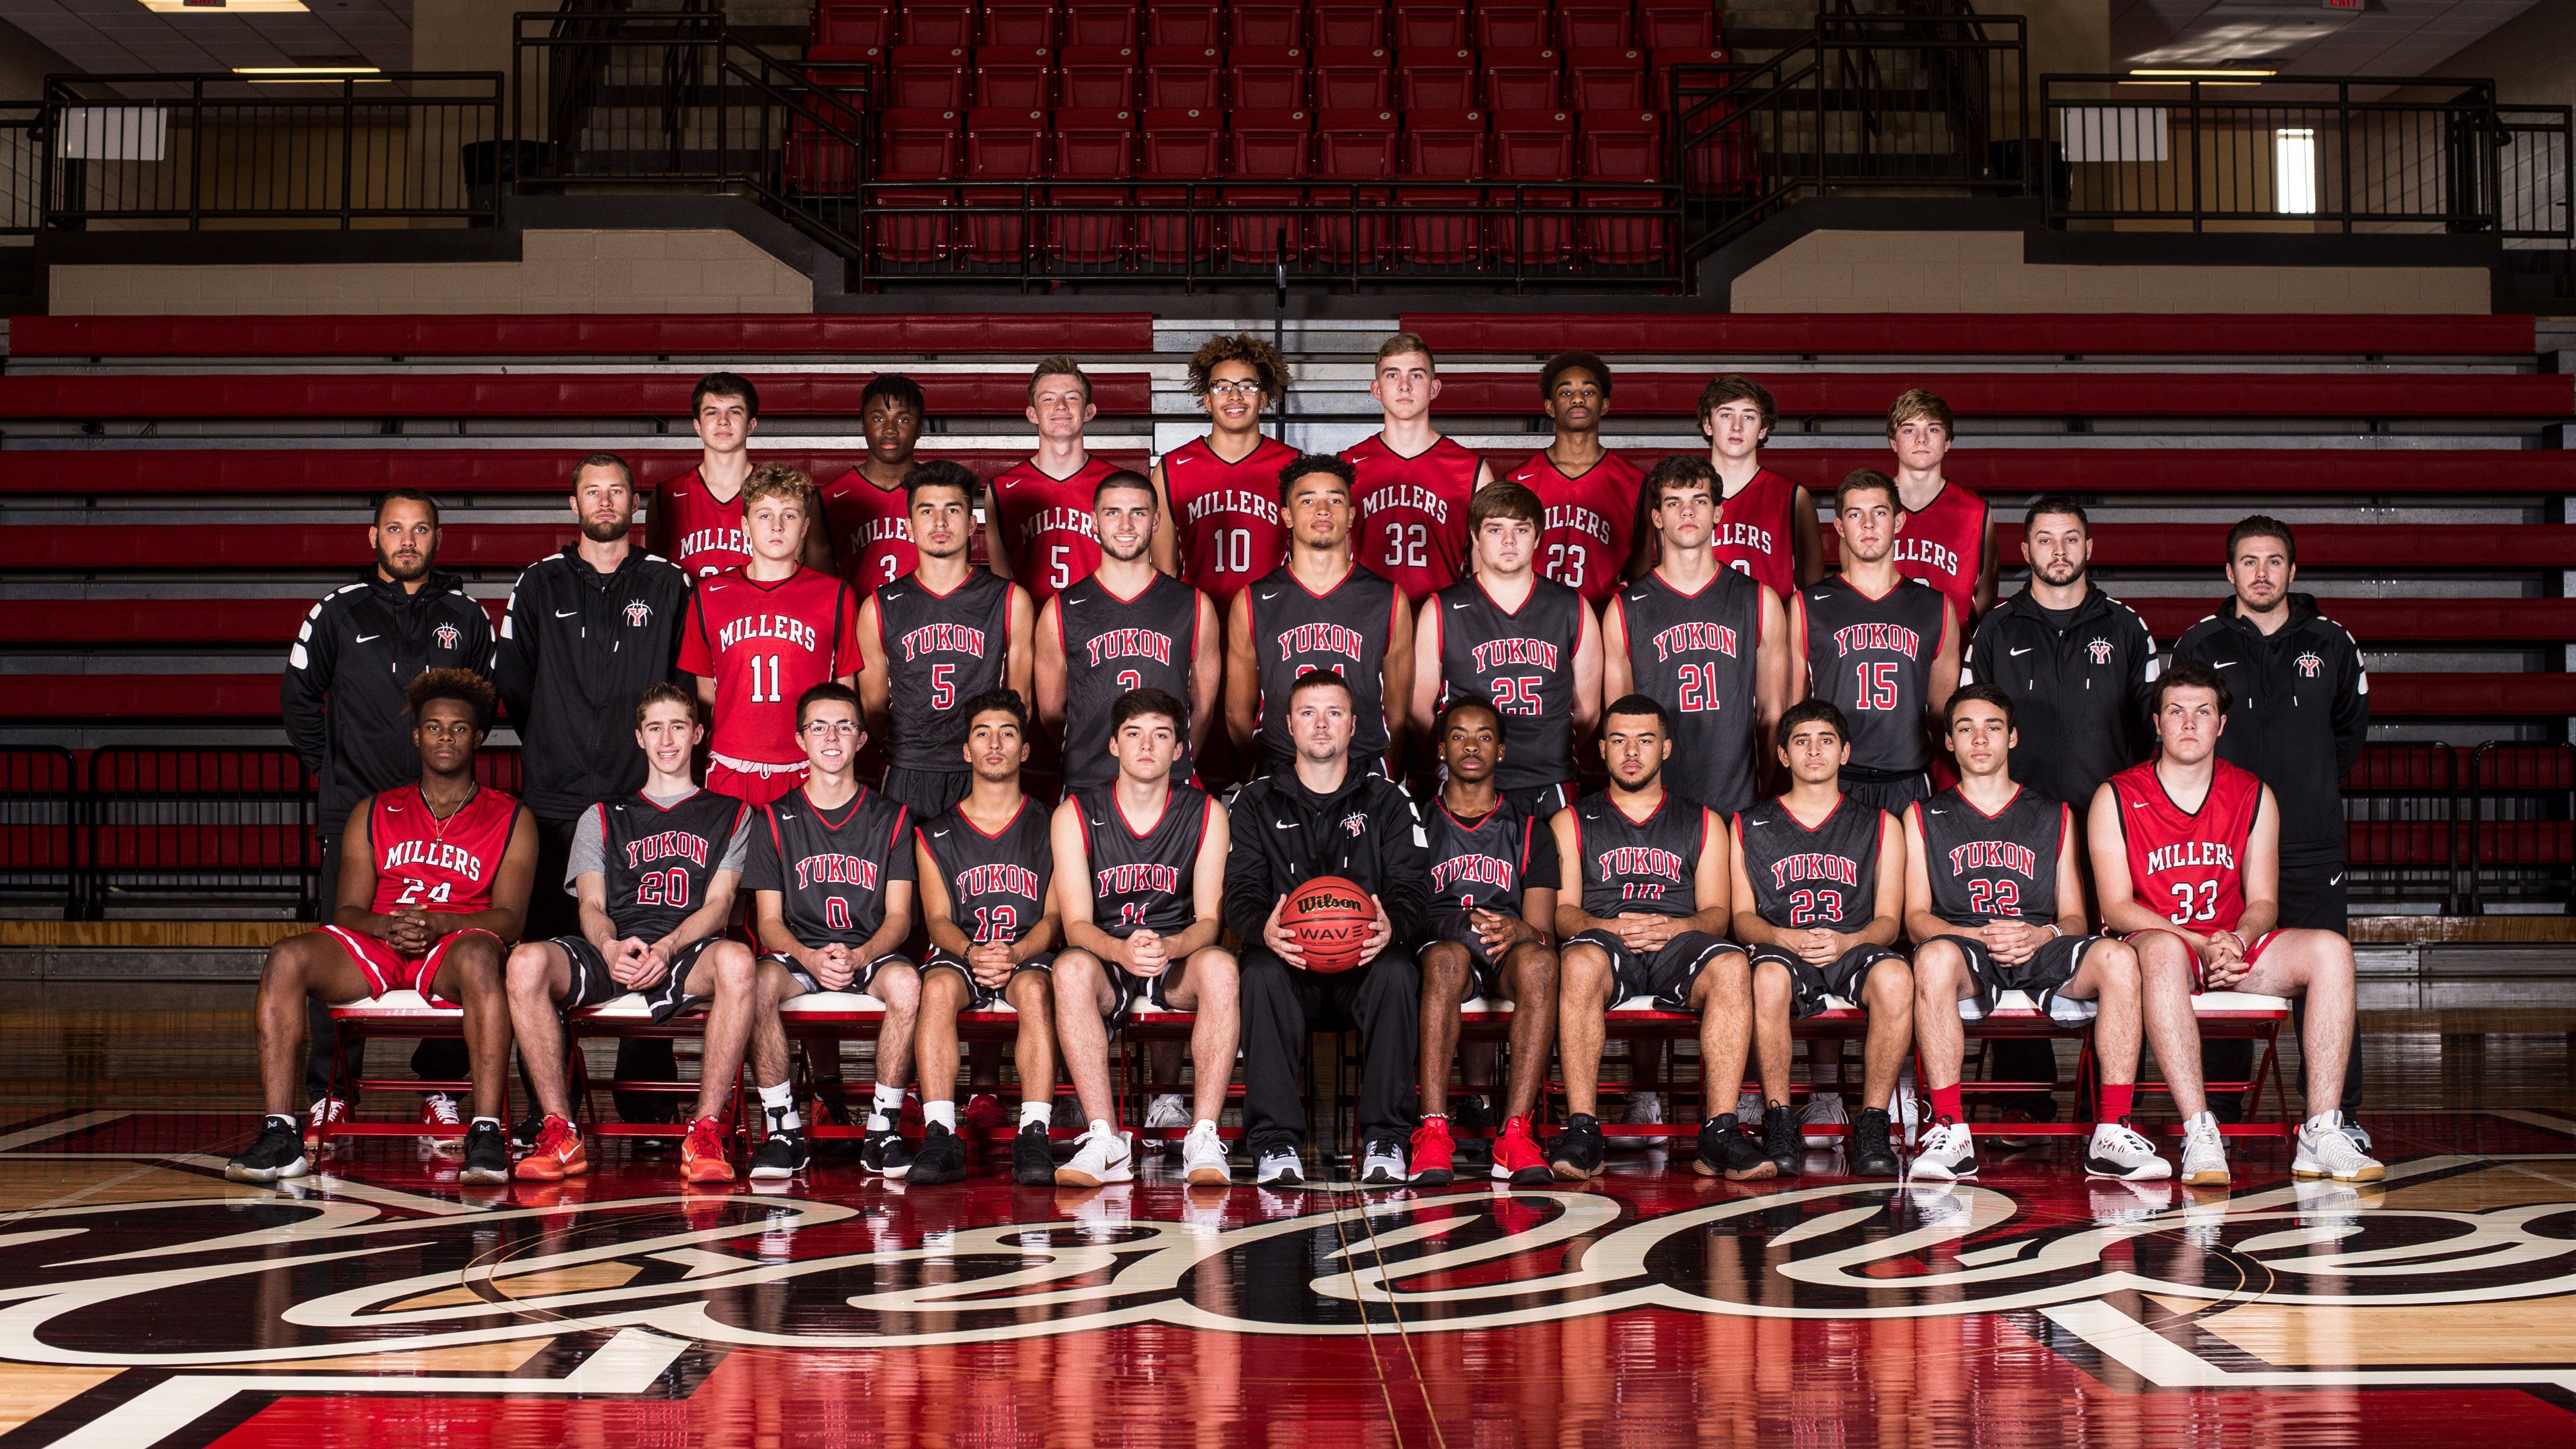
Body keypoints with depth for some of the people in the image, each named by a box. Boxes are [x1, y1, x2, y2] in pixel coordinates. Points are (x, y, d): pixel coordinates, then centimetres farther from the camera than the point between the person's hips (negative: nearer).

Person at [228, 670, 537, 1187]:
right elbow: (347, 910, 10)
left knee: (478, 956, -39)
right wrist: (389, 926, -14)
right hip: (374, 948, 3)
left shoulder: (511, 820, 12)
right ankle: (279, 1136, -29)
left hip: (455, 948, -3)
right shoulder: (373, 814, 19)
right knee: (286, 958, -26)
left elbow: (509, 916, -1)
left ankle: (487, 1133, -42)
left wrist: (438, 923, -19)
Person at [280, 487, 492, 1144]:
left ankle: (442, 1092, 5)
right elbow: (298, 696, 16)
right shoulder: (339, 612, 8)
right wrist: (327, 768, 12)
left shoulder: (466, 617, 11)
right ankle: (331, 1094, 2)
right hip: (353, 807, -1)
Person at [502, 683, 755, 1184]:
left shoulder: (730, 814, 23)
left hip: (685, 955, -2)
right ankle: (560, 1136, -29)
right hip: (609, 953, 2)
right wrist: (611, 947, -13)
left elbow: (718, 904, 8)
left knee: (736, 958, -39)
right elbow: (592, 906, 13)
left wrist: (666, 949, -14)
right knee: (526, 961, -32)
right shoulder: (602, 818, 28)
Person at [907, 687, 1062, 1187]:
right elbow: (939, 919, 5)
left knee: (1035, 989, -37)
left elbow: (1055, 918, 3)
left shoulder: (1048, 827, 10)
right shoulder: (935, 836, 13)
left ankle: (1034, 1136, -42)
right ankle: (940, 1136, -40)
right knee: (938, 988, -34)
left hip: (1029, 956, -1)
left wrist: (1015, 954, -18)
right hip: (960, 955, 1)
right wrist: (972, 953, -19)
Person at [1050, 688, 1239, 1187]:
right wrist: (1122, 950, -31)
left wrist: (1168, 948, -28)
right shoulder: (1077, 814, -1)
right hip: (1106, 963, 0)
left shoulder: (1206, 814, 1)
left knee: (1220, 966, -34)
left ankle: (1204, 1138, -36)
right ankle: (1106, 1142, -39)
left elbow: (1209, 920, -4)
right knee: (1071, 967, -36)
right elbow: (1076, 924, -7)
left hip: (1177, 962, 1)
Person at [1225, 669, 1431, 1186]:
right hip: (1289, 959, 0)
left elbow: (1414, 888, 3)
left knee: (1397, 972, -34)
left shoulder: (1388, 800, 14)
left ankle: (1385, 1141, -31)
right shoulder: (1256, 803, 15)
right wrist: (1264, 929, -22)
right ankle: (1275, 1143, -34)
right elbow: (1240, 893, 3)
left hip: (1366, 962, 0)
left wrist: (1393, 925, -22)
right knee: (1261, 974, -35)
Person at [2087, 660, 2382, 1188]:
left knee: (2331, 950, -22)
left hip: (2234, 946, 4)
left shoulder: (2253, 797, 7)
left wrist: (2236, 941, -19)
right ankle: (2200, 1136, -46)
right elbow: (2117, 907, -8)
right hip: (2163, 947, -4)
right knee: (2162, 950, -40)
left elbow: (2263, 902, 5)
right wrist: (2200, 945, -21)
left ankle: (2321, 1135, -26)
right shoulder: (2116, 799, -3)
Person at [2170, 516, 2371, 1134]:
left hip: (2312, 843, 1)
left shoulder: (2331, 644, 9)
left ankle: (2338, 1115, 4)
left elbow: (2350, 729, 22)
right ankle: (2221, 1115, 7)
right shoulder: (2199, 646, 5)